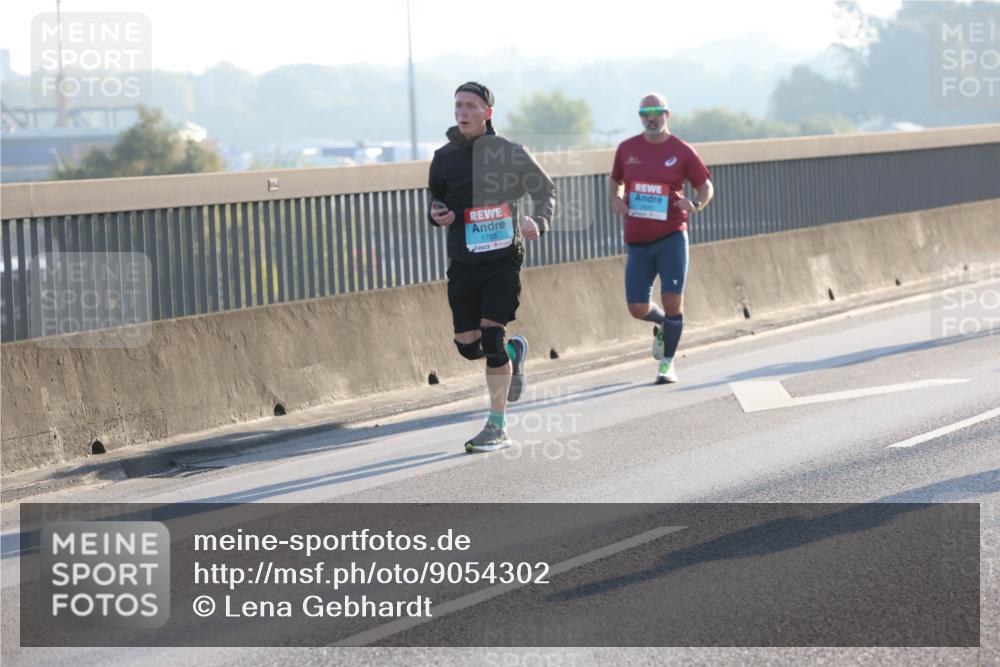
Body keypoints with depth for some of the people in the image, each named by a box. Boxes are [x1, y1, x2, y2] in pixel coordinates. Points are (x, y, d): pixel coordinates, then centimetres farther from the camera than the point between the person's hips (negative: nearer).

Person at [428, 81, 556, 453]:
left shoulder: (508, 153, -5)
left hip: (503, 259, -4)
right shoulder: (445, 157, 5)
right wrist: (437, 214, -3)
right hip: (463, 264, 4)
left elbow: (545, 189, 5)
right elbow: (434, 196, 20)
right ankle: (514, 353, 39)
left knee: (491, 338, -13)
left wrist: (539, 222, -15)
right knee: (467, 346, 3)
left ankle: (497, 427, -3)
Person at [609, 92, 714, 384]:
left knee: (672, 300, -11)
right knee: (638, 309, 0)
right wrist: (615, 200, 1)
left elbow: (706, 187, 7)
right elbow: (615, 181, 23)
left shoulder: (681, 152, -1)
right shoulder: (627, 149, 6)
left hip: (671, 237, -3)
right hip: (638, 241, 3)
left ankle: (667, 363, 5)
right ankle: (663, 324, 35)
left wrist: (695, 204, -15)